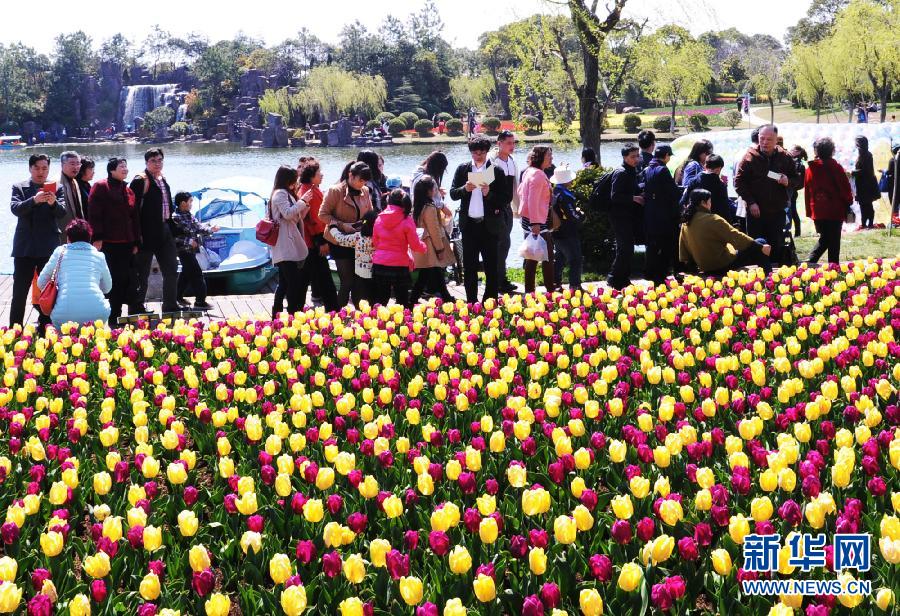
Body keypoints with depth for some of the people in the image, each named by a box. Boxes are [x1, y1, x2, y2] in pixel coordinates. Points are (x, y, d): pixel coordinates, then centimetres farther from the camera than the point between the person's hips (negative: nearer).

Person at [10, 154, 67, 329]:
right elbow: (15, 209, -11)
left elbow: (62, 213, -6)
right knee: (19, 291, 0)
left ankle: (45, 328, 13)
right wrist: (34, 200, -29)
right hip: (24, 247, -1)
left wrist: (53, 203, -28)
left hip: (49, 248, 1)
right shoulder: (19, 188, 4)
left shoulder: (57, 189, 6)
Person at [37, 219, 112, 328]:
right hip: (96, 314, 0)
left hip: (64, 315, 0)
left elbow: (41, 283, 19)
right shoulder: (99, 256, 16)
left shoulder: (60, 252, 14)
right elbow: (107, 288, 28)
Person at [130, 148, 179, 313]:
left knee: (171, 270, 12)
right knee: (142, 274, 0)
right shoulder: (140, 181, -10)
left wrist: (170, 222, 18)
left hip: (164, 231, 8)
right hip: (147, 234, -8)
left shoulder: (163, 180, 15)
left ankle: (171, 306, 22)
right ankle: (137, 307, 7)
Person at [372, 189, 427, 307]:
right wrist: (424, 246, 14)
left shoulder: (379, 219, 3)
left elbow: (375, 242, 13)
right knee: (403, 302, 6)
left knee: (380, 302, 11)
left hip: (379, 265, 4)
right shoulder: (406, 220, -9)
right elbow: (415, 246, -6)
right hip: (399, 266, -4)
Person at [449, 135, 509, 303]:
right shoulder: (463, 169, 7)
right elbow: (453, 193, 6)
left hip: (489, 225, -2)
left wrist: (489, 193, -20)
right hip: (469, 224, 3)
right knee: (469, 266, 7)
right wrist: (465, 189, -14)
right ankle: (471, 301, 14)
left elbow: (507, 198, -4)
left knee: (491, 265, 2)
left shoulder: (496, 171, -1)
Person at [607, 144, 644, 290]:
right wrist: (633, 198, -23)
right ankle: (614, 279, -4)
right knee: (625, 248, -10)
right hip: (620, 217, -9)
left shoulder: (633, 172, 13)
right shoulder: (621, 173, -15)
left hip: (629, 216, 9)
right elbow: (615, 196, -22)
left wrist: (640, 197, 7)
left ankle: (623, 279, 20)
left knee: (627, 248, 13)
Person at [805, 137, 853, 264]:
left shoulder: (810, 168, 1)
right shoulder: (835, 167, -11)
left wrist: (809, 211, 13)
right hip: (835, 211, -4)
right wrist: (848, 202, 10)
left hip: (817, 211, 4)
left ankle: (809, 261, 0)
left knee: (824, 239, 17)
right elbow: (845, 189, -8)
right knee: (834, 241, 5)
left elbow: (807, 191, 6)